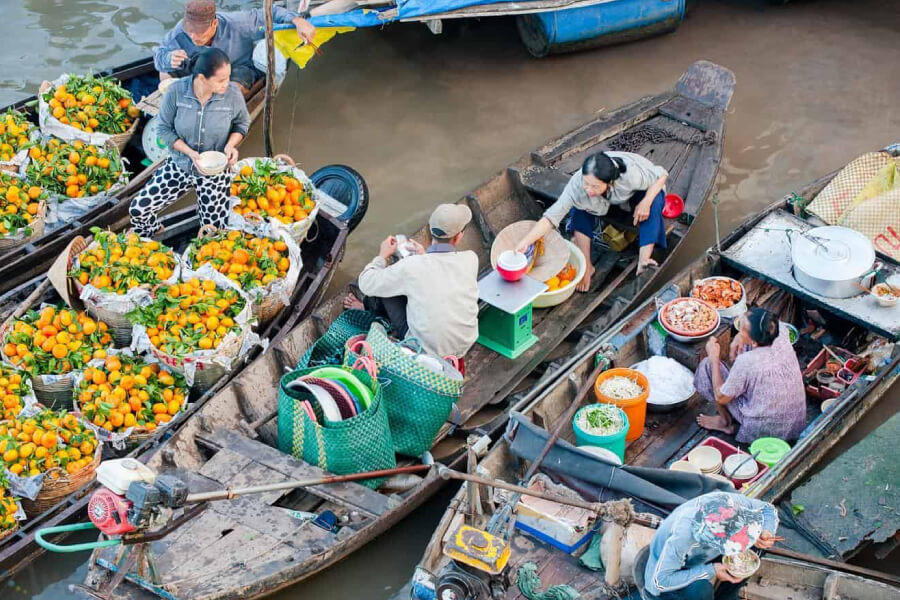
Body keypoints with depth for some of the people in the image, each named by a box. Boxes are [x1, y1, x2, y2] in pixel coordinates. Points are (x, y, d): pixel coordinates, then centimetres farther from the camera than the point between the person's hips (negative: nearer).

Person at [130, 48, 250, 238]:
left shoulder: (232, 94, -20)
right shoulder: (176, 91, -21)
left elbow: (242, 124, 0)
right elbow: (164, 129, -9)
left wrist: (231, 144, -20)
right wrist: (189, 152, -23)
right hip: (180, 165, 1)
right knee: (138, 209, -6)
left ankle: (203, 206, 40)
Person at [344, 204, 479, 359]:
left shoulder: (410, 266, -21)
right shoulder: (471, 259, -13)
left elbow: (367, 284, -5)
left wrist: (383, 256, 11)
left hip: (425, 350, -4)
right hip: (464, 348, 4)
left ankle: (369, 307, 41)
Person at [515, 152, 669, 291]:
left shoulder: (631, 175, -43)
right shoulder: (577, 184, -38)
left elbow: (662, 175, -25)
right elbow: (552, 216, -39)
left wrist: (645, 203, -39)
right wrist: (524, 242, -49)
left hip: (637, 195, -2)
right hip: (609, 202, 2)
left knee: (654, 199, -34)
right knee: (579, 207, -26)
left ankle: (644, 260, -35)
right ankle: (586, 267, -18)